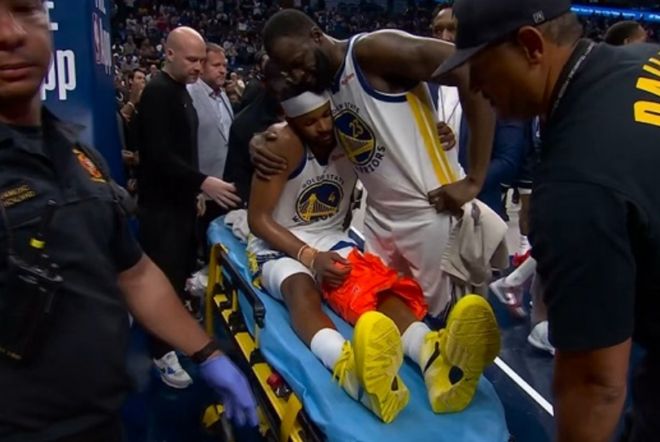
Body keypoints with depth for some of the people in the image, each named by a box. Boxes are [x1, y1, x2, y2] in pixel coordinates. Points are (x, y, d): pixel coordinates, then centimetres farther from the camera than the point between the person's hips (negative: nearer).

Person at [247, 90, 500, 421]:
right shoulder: (283, 144, -18)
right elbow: (258, 219, -16)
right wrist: (309, 256, -26)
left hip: (331, 241, 4)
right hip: (279, 246, -3)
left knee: (371, 284, -30)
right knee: (300, 287, -39)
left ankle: (433, 358, -59)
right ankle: (350, 367, -71)